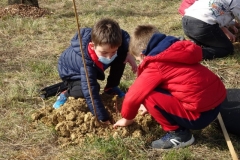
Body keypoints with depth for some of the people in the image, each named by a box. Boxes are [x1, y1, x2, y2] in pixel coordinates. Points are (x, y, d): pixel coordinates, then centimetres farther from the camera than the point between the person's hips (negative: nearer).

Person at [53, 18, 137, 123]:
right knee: (90, 89, -35)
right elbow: (91, 93, -46)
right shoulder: (87, 62, -46)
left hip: (95, 65, 6)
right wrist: (103, 119, -48)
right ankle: (66, 94, -4)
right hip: (71, 71, -6)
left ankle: (111, 87, 5)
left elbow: (125, 36, -5)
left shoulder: (110, 42, -31)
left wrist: (128, 54, -21)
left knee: (122, 55, -14)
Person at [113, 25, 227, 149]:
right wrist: (151, 107, 37)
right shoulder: (173, 53, 15)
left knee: (147, 96, -9)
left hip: (200, 113, -9)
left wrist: (127, 118, 13)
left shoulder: (155, 66, -11)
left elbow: (133, 96, -6)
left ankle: (178, 134, 0)